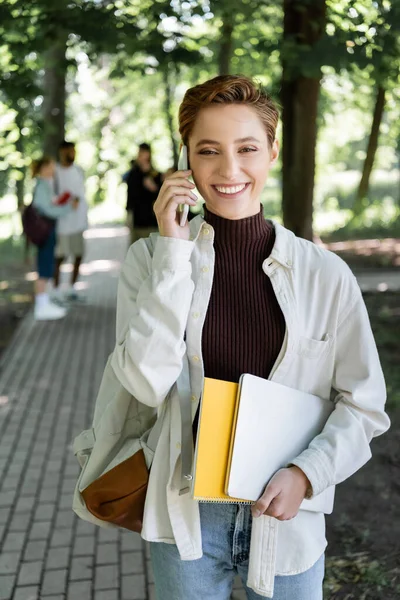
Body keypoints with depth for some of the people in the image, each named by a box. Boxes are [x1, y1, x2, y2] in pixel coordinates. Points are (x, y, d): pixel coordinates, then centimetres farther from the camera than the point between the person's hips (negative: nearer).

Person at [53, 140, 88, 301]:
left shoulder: (78, 170, 10)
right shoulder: (54, 172, -8)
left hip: (78, 221, 6)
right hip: (62, 222, -6)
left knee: (79, 255, 7)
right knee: (59, 257, 0)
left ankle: (73, 287, 18)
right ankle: (56, 290, 9)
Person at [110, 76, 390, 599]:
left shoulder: (325, 274, -8)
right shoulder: (152, 258, -6)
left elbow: (364, 405, -1)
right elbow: (147, 384, -17)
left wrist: (306, 473, -17)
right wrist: (174, 252, -18)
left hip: (285, 516, 0)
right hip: (186, 516, 0)